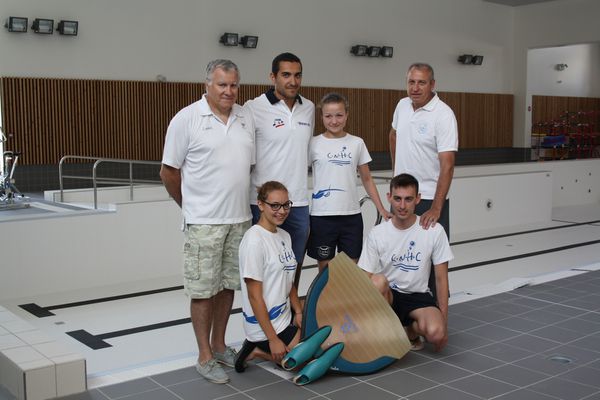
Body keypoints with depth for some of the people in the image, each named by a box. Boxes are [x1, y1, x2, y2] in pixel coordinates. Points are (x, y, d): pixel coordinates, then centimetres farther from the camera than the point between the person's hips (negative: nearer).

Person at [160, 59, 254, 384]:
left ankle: (219, 345, 29)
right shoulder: (187, 119, -8)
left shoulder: (245, 120, 9)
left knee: (228, 284, 14)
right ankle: (205, 357, 13)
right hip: (204, 223, -5)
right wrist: (192, 208, 6)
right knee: (203, 289, 2)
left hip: (240, 219, 6)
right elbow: (169, 171, -3)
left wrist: (240, 204, 14)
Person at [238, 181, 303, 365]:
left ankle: (258, 348, 12)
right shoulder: (254, 240, -19)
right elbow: (254, 295, -19)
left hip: (286, 319, 9)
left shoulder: (284, 236, 7)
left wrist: (299, 312, 1)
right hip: (265, 325, -9)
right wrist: (273, 339, -18)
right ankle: (258, 350, 3)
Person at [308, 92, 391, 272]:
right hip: (322, 216, -2)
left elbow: (367, 179, 10)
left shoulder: (357, 143, 4)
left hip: (351, 215, 2)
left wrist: (381, 209, 5)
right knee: (325, 269, 7)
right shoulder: (314, 144, -1)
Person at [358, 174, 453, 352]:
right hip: (387, 297, 0)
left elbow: (441, 279, -2)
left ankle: (411, 330, 5)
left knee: (435, 333, -32)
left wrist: (444, 322, -5)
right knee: (378, 281, -35)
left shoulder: (434, 231, -7)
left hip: (419, 297, 0)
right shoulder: (377, 233, -6)